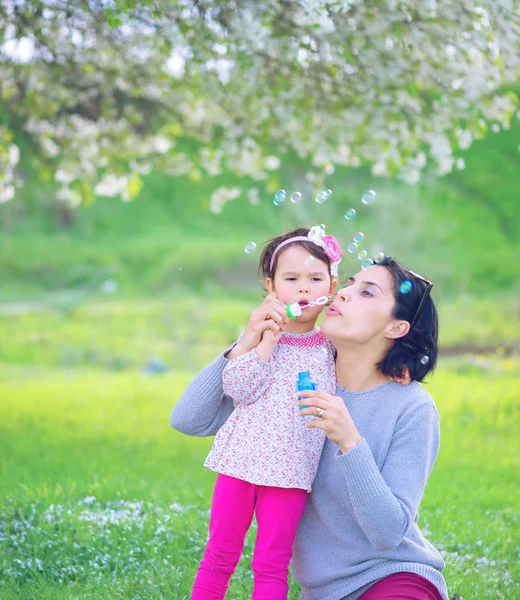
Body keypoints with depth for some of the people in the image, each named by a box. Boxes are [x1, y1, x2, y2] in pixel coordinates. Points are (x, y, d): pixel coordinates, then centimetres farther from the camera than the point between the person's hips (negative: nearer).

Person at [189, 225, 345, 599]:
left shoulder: (332, 343, 7)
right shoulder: (260, 336, 3)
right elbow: (237, 387, -9)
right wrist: (267, 341, -13)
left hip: (290, 469, 0)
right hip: (243, 457, 0)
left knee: (273, 564, 2)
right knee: (220, 553, 8)